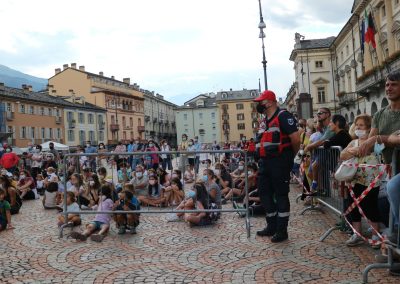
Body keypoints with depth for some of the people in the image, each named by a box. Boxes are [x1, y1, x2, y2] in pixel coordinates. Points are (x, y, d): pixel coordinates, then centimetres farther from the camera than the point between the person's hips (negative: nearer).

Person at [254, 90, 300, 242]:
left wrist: (291, 155, -4)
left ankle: (282, 230, 8)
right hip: (266, 161, 9)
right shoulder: (265, 120, 16)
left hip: (280, 162, -9)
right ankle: (272, 226, 26)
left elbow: (296, 138, -17)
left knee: (281, 194, -1)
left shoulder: (283, 116, -12)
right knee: (264, 192, 13)